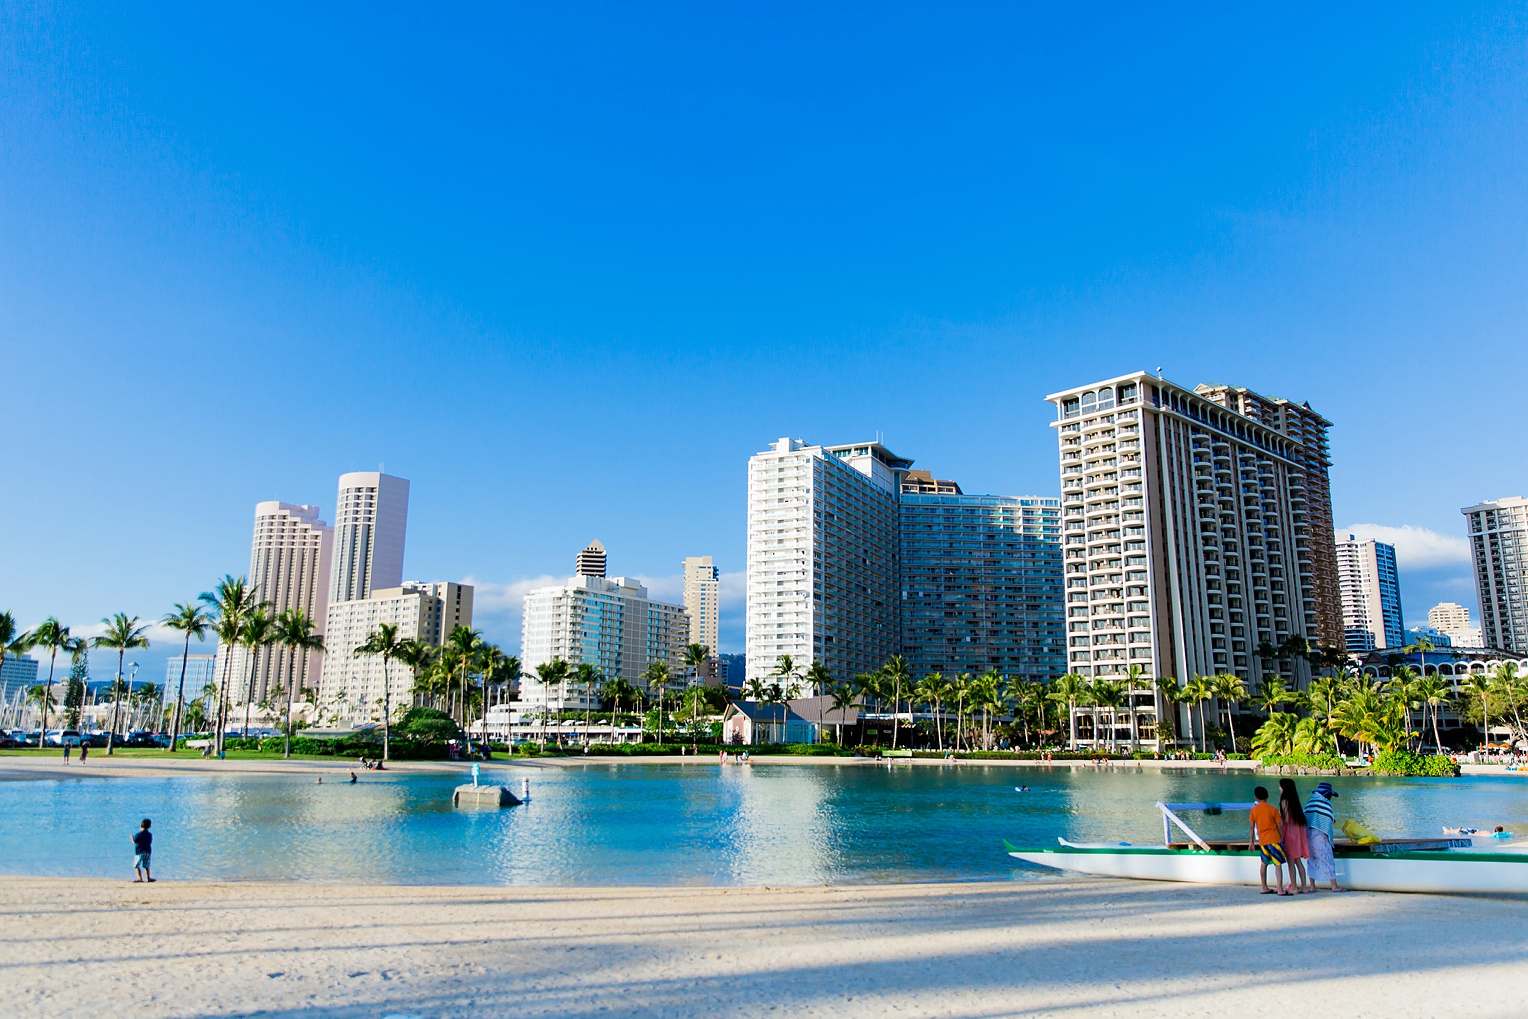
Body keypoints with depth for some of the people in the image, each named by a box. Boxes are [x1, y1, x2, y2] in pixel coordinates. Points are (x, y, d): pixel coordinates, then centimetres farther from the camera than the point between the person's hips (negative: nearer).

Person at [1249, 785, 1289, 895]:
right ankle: (1280, 889, -12)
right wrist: (1282, 838, 10)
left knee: (1264, 864, 16)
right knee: (1278, 864, -4)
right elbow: (1279, 826, -3)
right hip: (1274, 839, -4)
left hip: (1262, 841, 4)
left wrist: (1251, 841, 15)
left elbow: (1252, 827, 7)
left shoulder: (1254, 810, 3)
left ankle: (1264, 888, 21)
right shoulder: (1273, 809, -5)